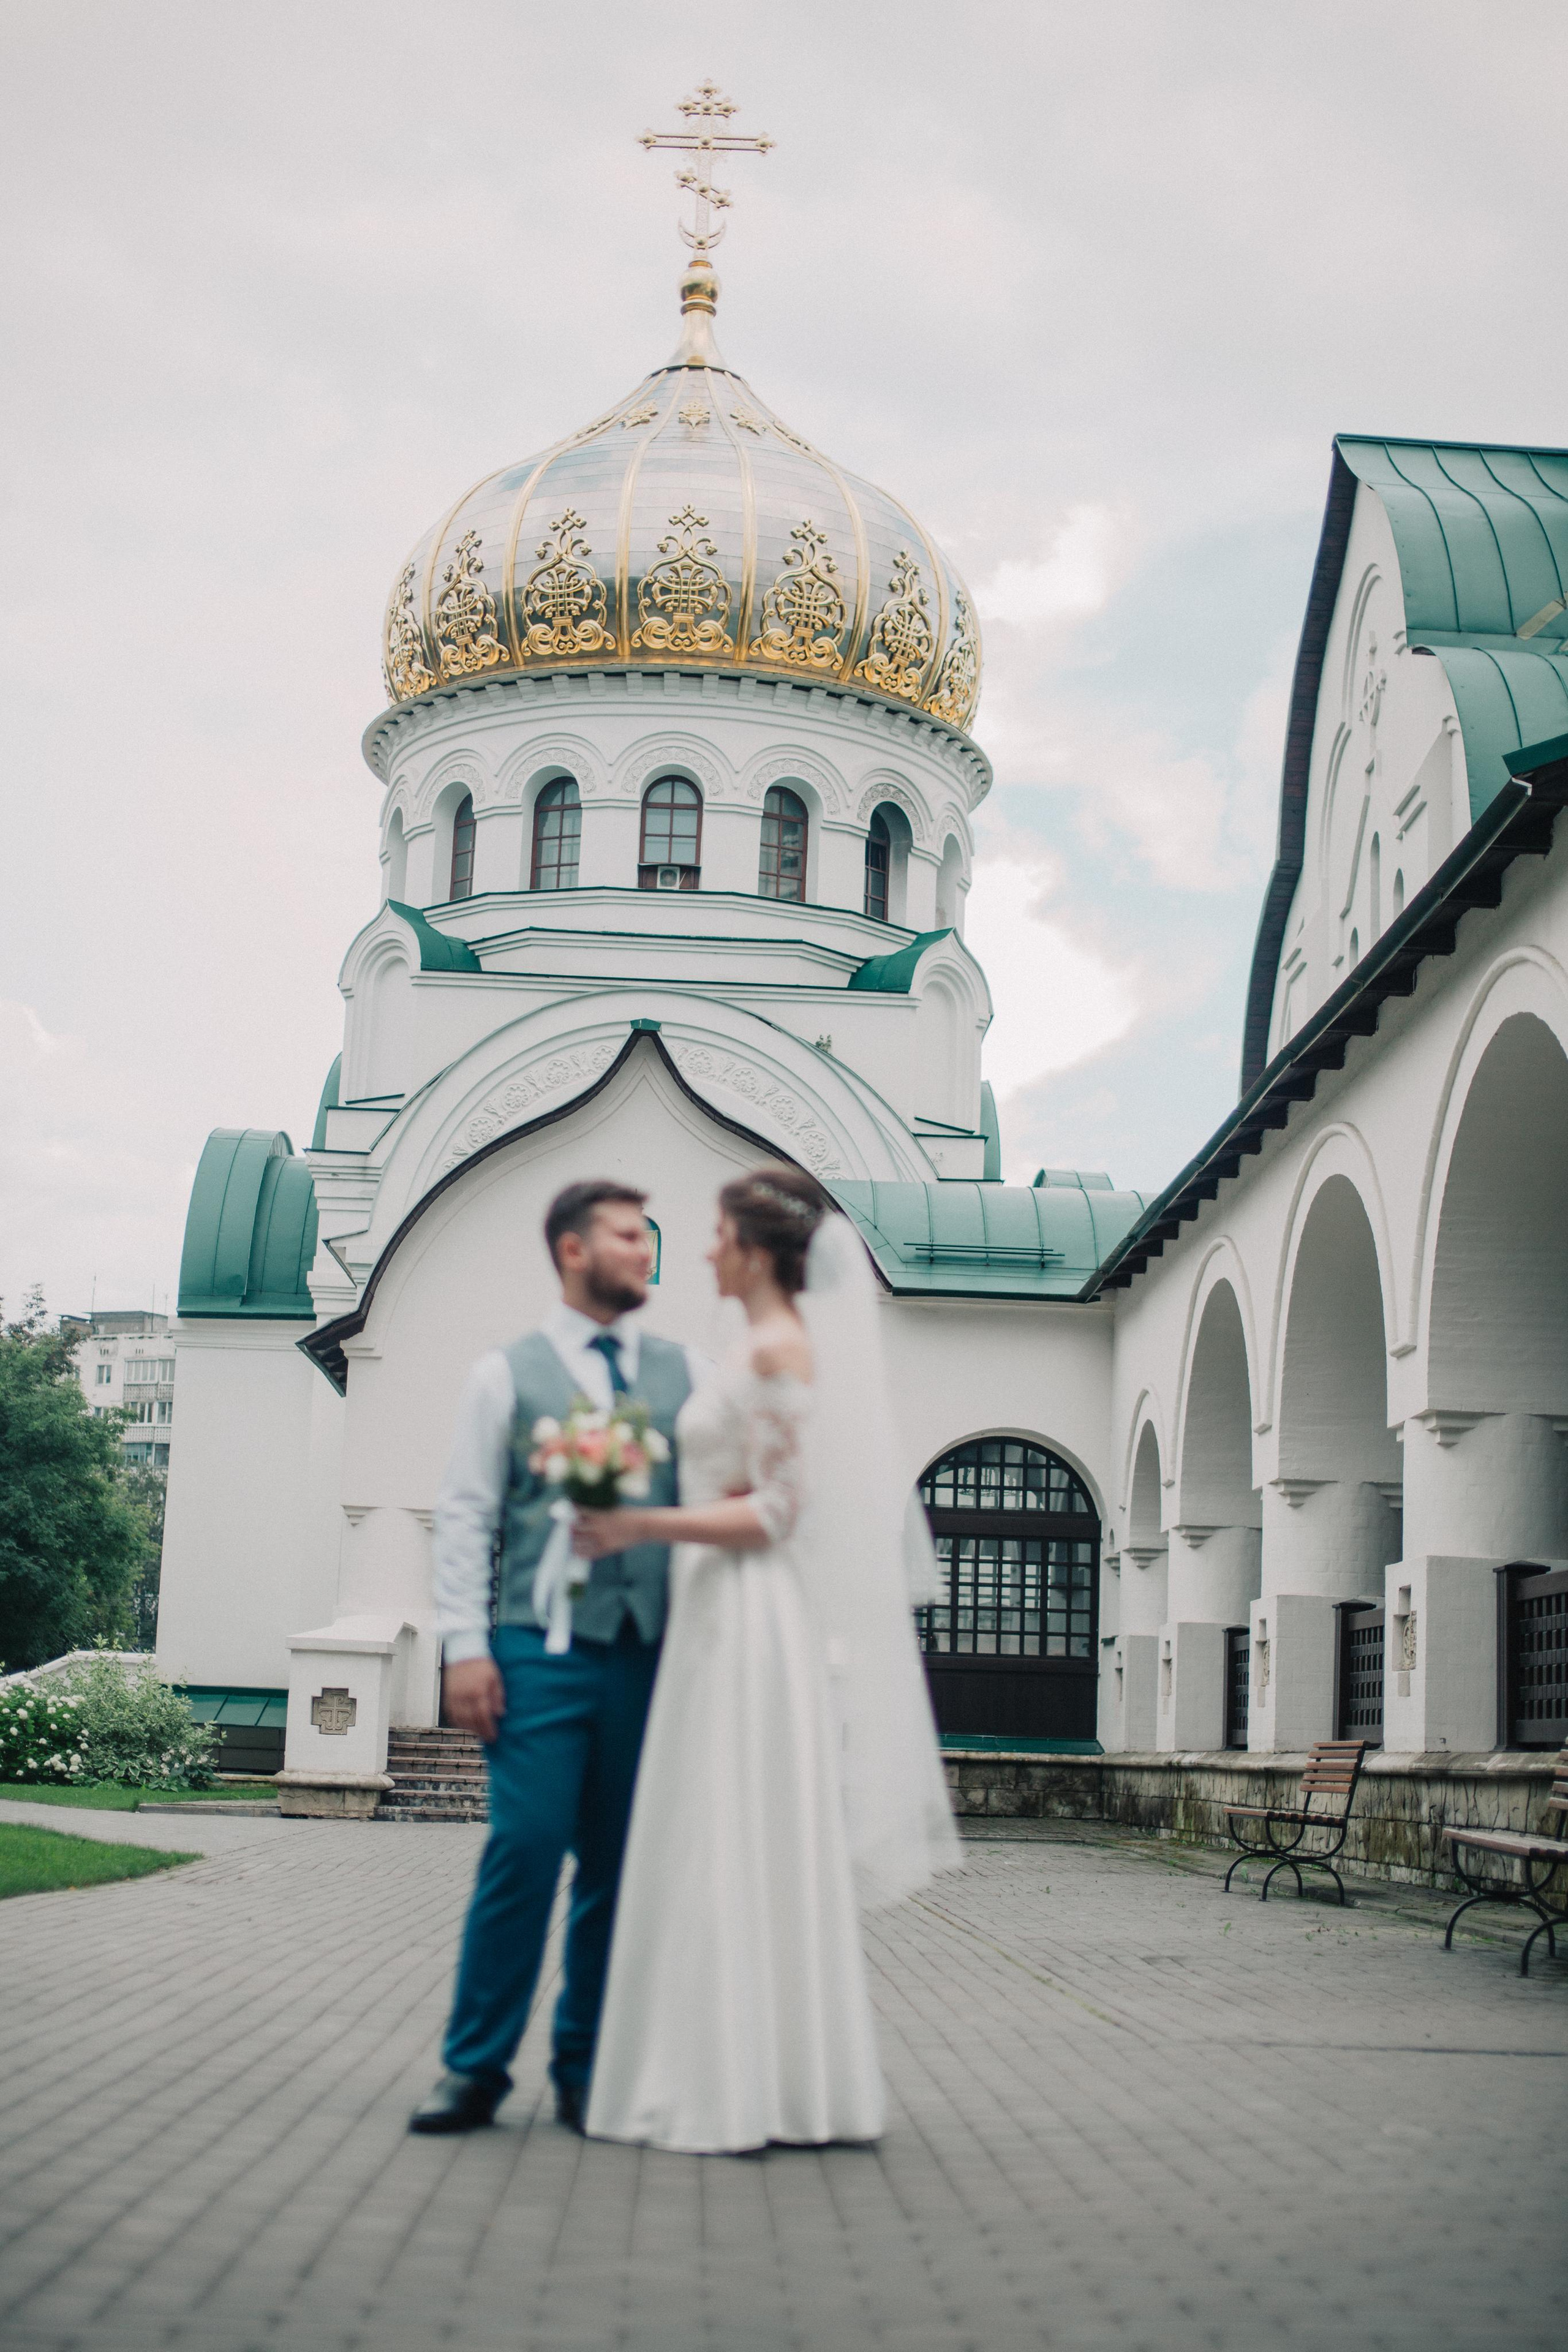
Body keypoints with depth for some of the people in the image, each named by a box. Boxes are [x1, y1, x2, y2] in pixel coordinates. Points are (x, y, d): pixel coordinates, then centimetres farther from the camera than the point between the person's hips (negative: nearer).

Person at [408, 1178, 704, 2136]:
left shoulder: (684, 1371, 14)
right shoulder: (507, 1373, 7)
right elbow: (466, 1517, 3)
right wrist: (465, 1645, -7)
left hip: (655, 1652, 3)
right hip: (543, 1652, -3)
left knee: (618, 1869, 6)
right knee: (525, 1852, -7)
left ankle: (587, 2075, 16)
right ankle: (477, 2068, 5)